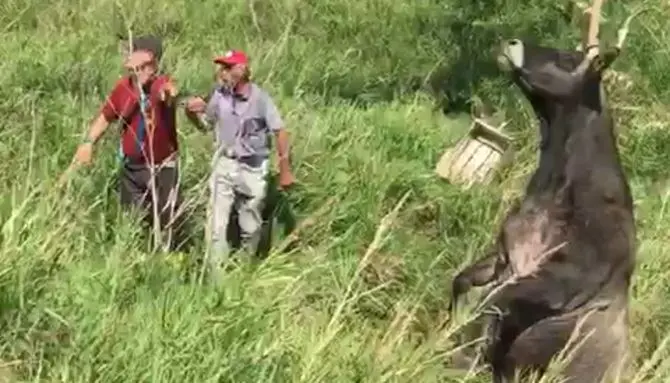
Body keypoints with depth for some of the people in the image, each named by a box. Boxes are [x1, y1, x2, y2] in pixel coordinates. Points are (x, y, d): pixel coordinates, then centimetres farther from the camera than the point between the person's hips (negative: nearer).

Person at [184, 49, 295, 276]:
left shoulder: (260, 98, -15)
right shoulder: (219, 95, -5)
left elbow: (280, 133, -8)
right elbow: (205, 124, 11)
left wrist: (285, 170, -7)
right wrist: (191, 113, -12)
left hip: (252, 168, -3)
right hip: (224, 165, 3)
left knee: (251, 226, 12)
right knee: (217, 224, 0)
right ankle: (216, 274, 8)